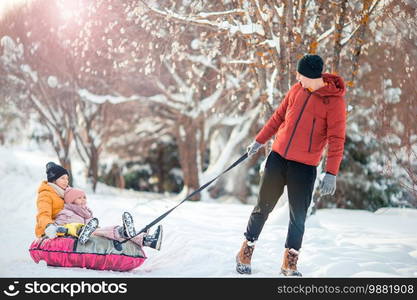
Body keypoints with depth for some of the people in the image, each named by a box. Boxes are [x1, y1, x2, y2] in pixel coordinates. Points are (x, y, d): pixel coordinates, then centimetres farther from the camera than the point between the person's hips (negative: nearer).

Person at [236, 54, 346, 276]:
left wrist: (331, 174, -19)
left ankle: (290, 264, 19)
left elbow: (336, 140, -13)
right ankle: (245, 253, 24)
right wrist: (260, 141, 20)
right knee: (263, 207, 10)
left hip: (305, 167, -4)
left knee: (298, 217, 3)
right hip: (278, 158, 4)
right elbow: (279, 116, 17)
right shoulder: (297, 90, 4)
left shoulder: (334, 101, -11)